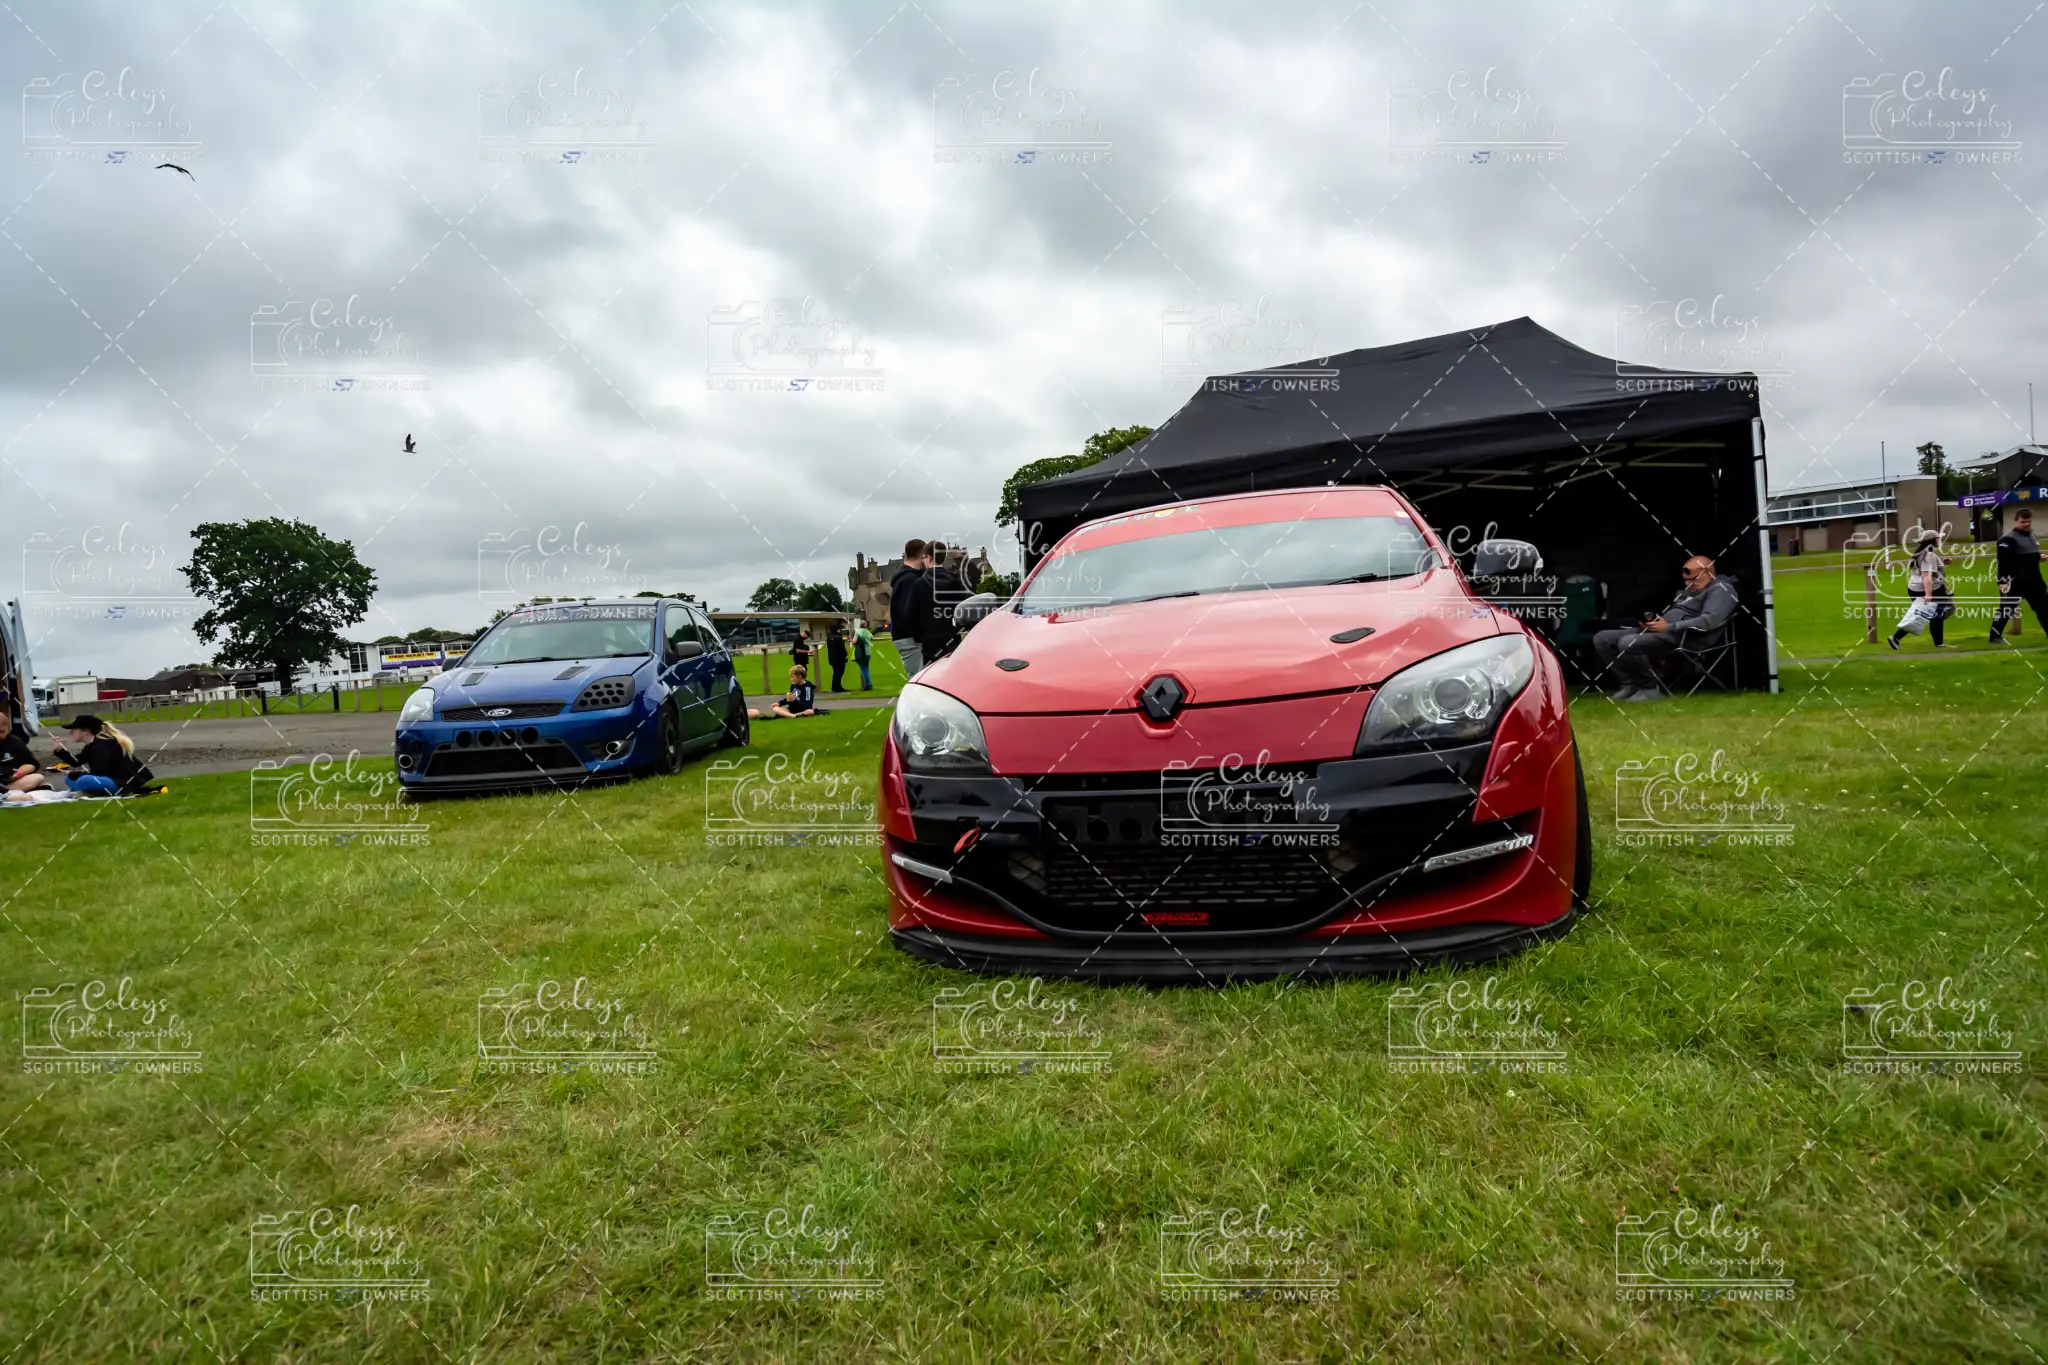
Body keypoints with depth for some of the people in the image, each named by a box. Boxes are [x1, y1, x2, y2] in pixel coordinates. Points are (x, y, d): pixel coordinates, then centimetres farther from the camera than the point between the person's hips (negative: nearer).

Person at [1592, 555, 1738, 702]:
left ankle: (1650, 689, -15)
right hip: (1657, 631, 10)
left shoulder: (1721, 589, -3)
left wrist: (1668, 627, -19)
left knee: (1627, 644, -34)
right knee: (1602, 639, -2)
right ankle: (1630, 684, -5)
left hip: (1681, 637, -10)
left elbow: (1709, 621, -20)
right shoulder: (1689, 590, 26)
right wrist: (1650, 621, 4)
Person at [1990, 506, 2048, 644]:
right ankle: (1995, 636, 7)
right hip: (2015, 582, -8)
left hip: (2033, 581, 8)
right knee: (2006, 609, -1)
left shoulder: (2031, 535, 16)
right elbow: (2003, 561, -20)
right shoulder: (2008, 539, -14)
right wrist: (2002, 581, -25)